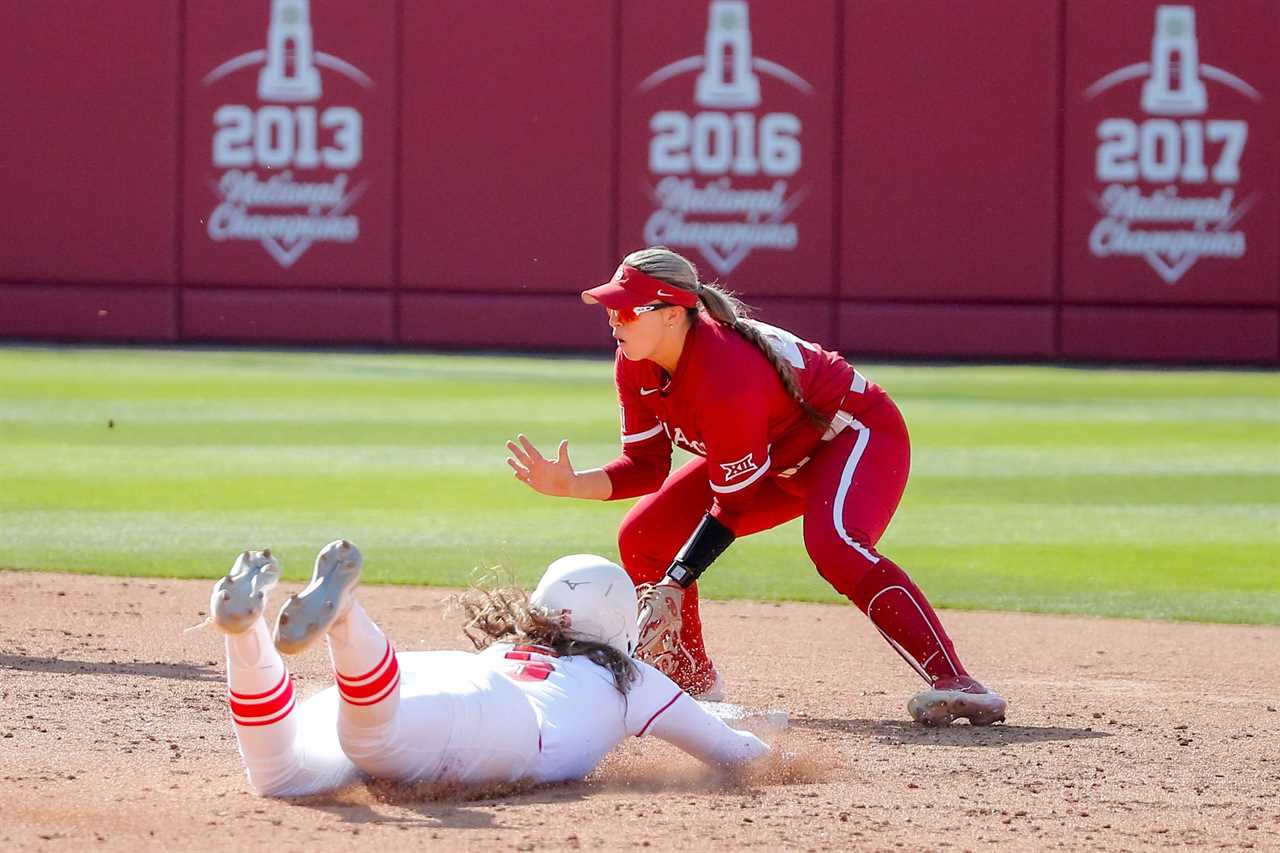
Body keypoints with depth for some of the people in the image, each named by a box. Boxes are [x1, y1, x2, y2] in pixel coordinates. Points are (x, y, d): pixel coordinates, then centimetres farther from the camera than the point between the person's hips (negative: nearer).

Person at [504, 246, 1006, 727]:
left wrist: (672, 586, -30)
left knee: (832, 545, -38)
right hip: (781, 459, 9)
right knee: (643, 538, -1)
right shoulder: (636, 366, -13)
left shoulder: (727, 376, -37)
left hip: (858, 436, -9)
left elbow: (732, 507, -29)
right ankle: (691, 679, 18)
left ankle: (952, 684, -43)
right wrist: (571, 485, -24)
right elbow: (646, 466, -7)